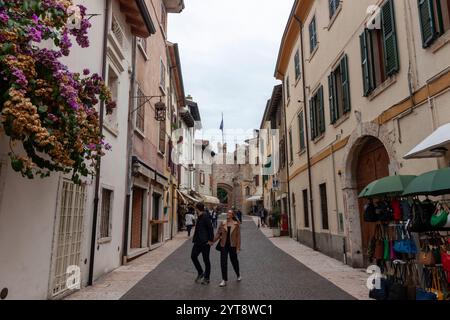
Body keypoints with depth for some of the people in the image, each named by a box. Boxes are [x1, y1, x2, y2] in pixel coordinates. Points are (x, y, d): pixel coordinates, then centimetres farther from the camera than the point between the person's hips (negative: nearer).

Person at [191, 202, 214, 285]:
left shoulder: (205, 217, -16)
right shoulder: (199, 217, 11)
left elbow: (210, 228, -19)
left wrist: (210, 240, -18)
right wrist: (195, 239, 12)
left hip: (205, 242, -9)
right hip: (198, 241, 9)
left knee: (206, 260, 5)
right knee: (193, 256, 6)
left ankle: (206, 278, 19)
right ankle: (200, 273, 24)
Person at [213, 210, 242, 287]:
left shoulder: (236, 224, -6)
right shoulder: (223, 224, 0)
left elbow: (238, 236, -6)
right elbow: (218, 234, 2)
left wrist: (238, 247, -9)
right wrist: (212, 241, -9)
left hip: (232, 246, -2)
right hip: (224, 245, 2)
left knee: (234, 261, 15)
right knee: (223, 262, 0)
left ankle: (238, 275, 41)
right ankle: (224, 280, 11)